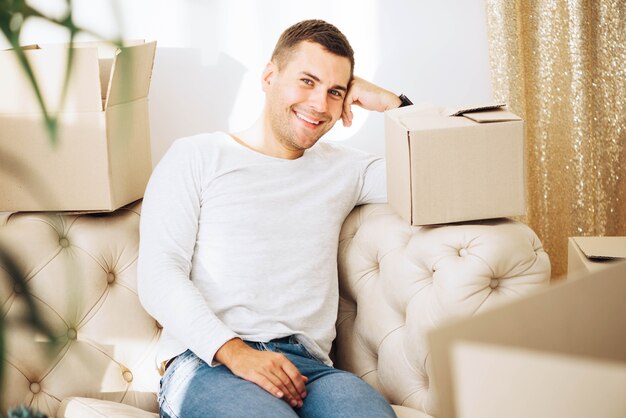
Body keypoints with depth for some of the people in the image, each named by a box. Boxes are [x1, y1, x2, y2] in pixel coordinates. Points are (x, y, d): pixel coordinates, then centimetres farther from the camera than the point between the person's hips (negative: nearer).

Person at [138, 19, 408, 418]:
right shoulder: (196, 157, 12)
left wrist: (390, 102, 13)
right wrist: (234, 352, -15)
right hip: (208, 364, -3)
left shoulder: (342, 169, 23)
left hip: (306, 366, 4)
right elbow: (158, 275, -1)